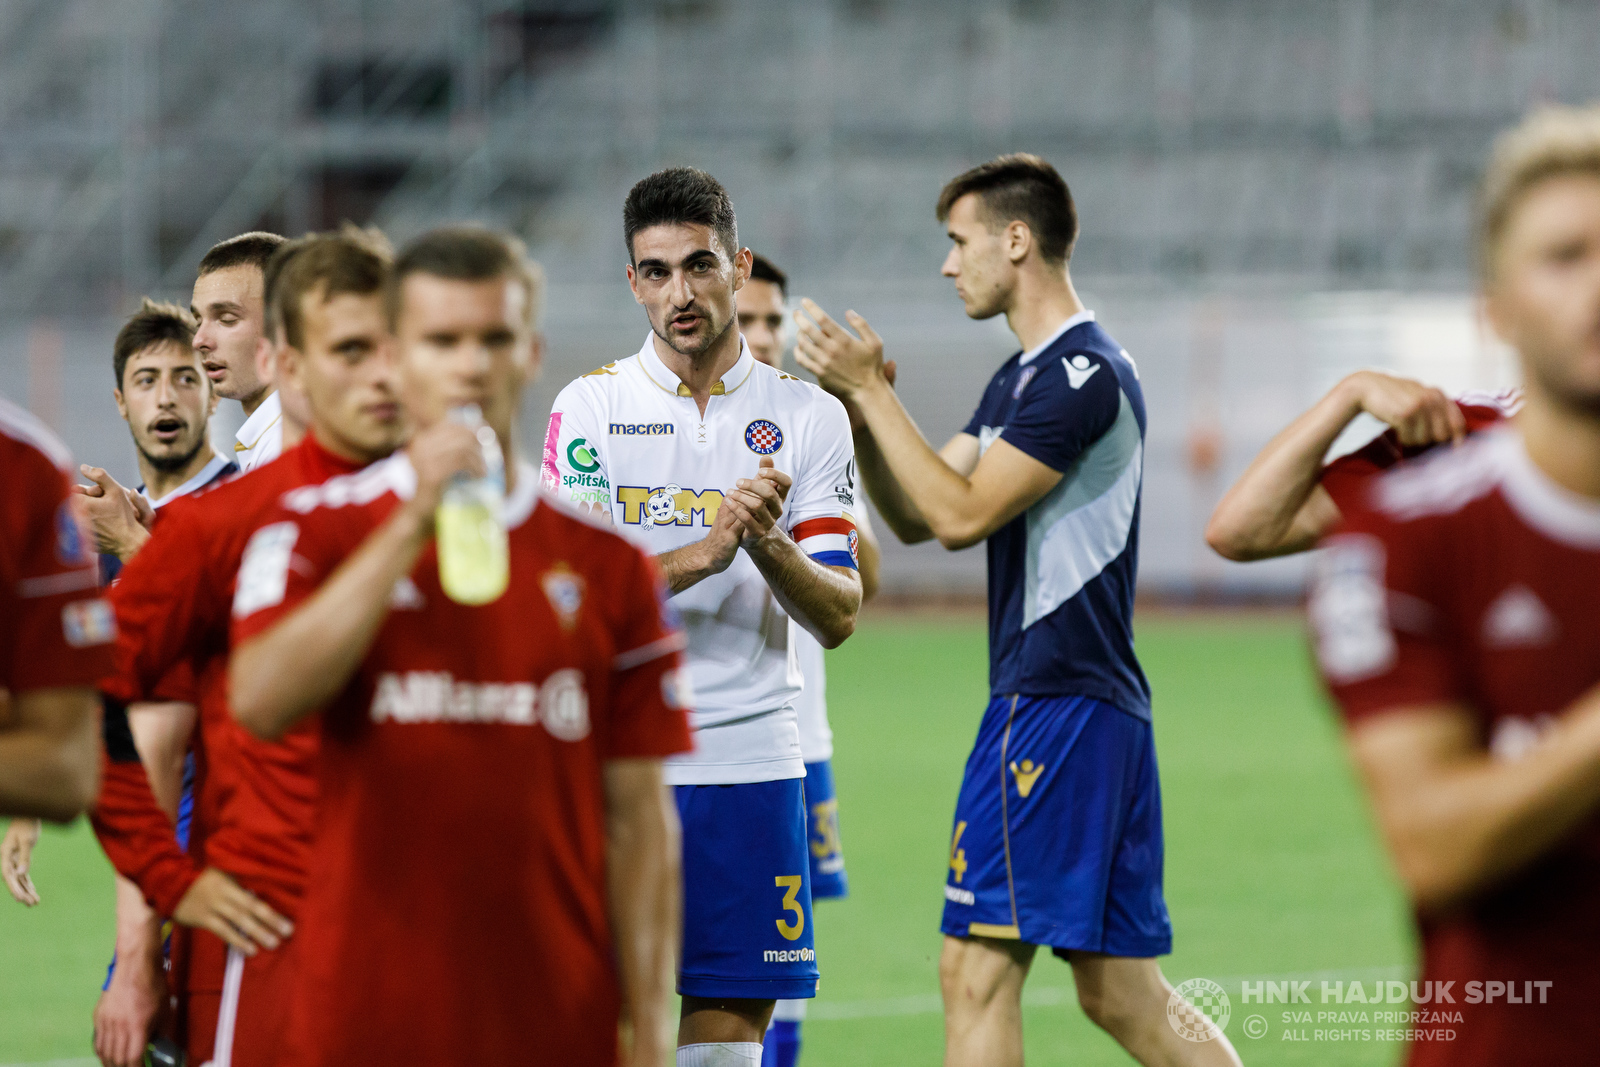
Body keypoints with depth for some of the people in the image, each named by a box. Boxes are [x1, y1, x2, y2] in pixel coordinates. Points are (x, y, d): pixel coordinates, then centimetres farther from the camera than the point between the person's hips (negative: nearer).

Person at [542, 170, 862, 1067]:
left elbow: (837, 615, 1)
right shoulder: (590, 407, 3)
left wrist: (767, 543, -18)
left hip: (753, 762, 1)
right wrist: (706, 550, -19)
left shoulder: (809, 418, 6)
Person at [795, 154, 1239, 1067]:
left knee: (979, 971, -8)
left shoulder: (1083, 375, -13)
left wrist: (871, 390, -12)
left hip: (1056, 708, -10)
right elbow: (915, 517, 18)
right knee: (1118, 990, 10)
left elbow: (963, 514, -17)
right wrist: (861, 401, 6)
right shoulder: (1021, 379, 19)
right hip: (1102, 710, 10)